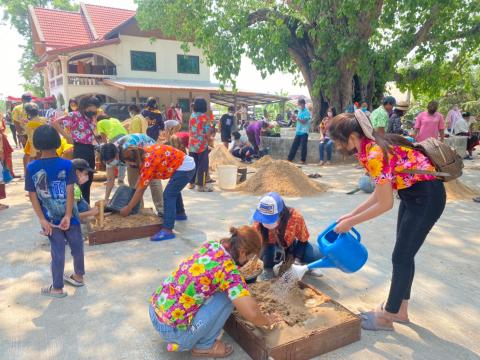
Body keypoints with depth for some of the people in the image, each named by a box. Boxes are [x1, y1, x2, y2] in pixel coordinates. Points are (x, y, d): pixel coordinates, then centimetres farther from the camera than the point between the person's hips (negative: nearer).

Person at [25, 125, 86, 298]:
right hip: (68, 215, 0)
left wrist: (42, 219, -5)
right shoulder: (67, 164, -10)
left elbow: (33, 196, -8)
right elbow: (70, 191, -14)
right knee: (77, 246, 20)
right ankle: (78, 276, 38)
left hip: (50, 218, 0)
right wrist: (68, 215, -13)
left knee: (57, 252, 11)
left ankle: (57, 288, 22)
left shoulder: (31, 168, -8)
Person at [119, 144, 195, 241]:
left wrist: (128, 208, -12)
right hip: (187, 164, 10)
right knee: (174, 190, 28)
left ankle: (167, 230, -17)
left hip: (184, 168, -10)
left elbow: (141, 189, -20)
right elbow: (142, 175, 12)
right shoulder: (144, 153, 0)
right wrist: (134, 190, 13)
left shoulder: (148, 162, -25)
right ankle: (180, 213, 48)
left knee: (168, 195, -15)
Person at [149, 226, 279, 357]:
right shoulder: (228, 270, -19)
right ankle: (203, 345, 10)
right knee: (228, 297, -3)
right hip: (172, 330, -8)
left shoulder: (210, 245, 2)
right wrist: (266, 321, 2)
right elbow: (252, 314, -21)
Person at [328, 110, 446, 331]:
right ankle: (400, 310, 31)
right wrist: (351, 215, 8)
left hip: (427, 197, -9)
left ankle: (387, 317, 16)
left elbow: (385, 204, -23)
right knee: (404, 254, 16)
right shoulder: (369, 147, 0)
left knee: (401, 257, 0)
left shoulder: (374, 153, -28)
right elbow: (380, 193, 8)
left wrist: (350, 223, -13)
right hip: (412, 194, 9)